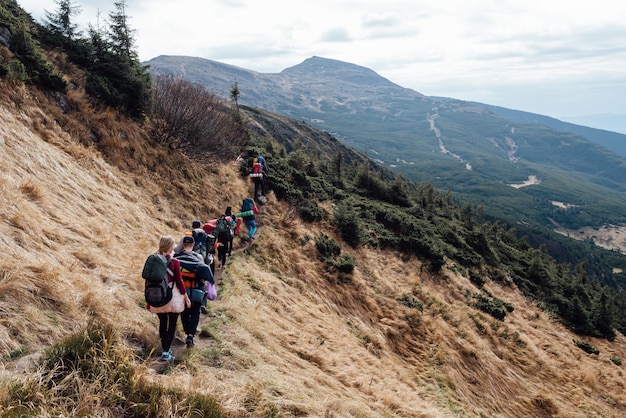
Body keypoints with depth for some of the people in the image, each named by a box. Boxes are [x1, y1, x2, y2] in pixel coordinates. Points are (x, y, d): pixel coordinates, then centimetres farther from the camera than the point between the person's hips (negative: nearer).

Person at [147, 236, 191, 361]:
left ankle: (165, 348, 29)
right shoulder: (174, 262, -12)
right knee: (172, 325, 6)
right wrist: (186, 297, 3)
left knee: (162, 323, 18)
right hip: (172, 297, -4)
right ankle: (166, 352, 1)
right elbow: (179, 281, -9)